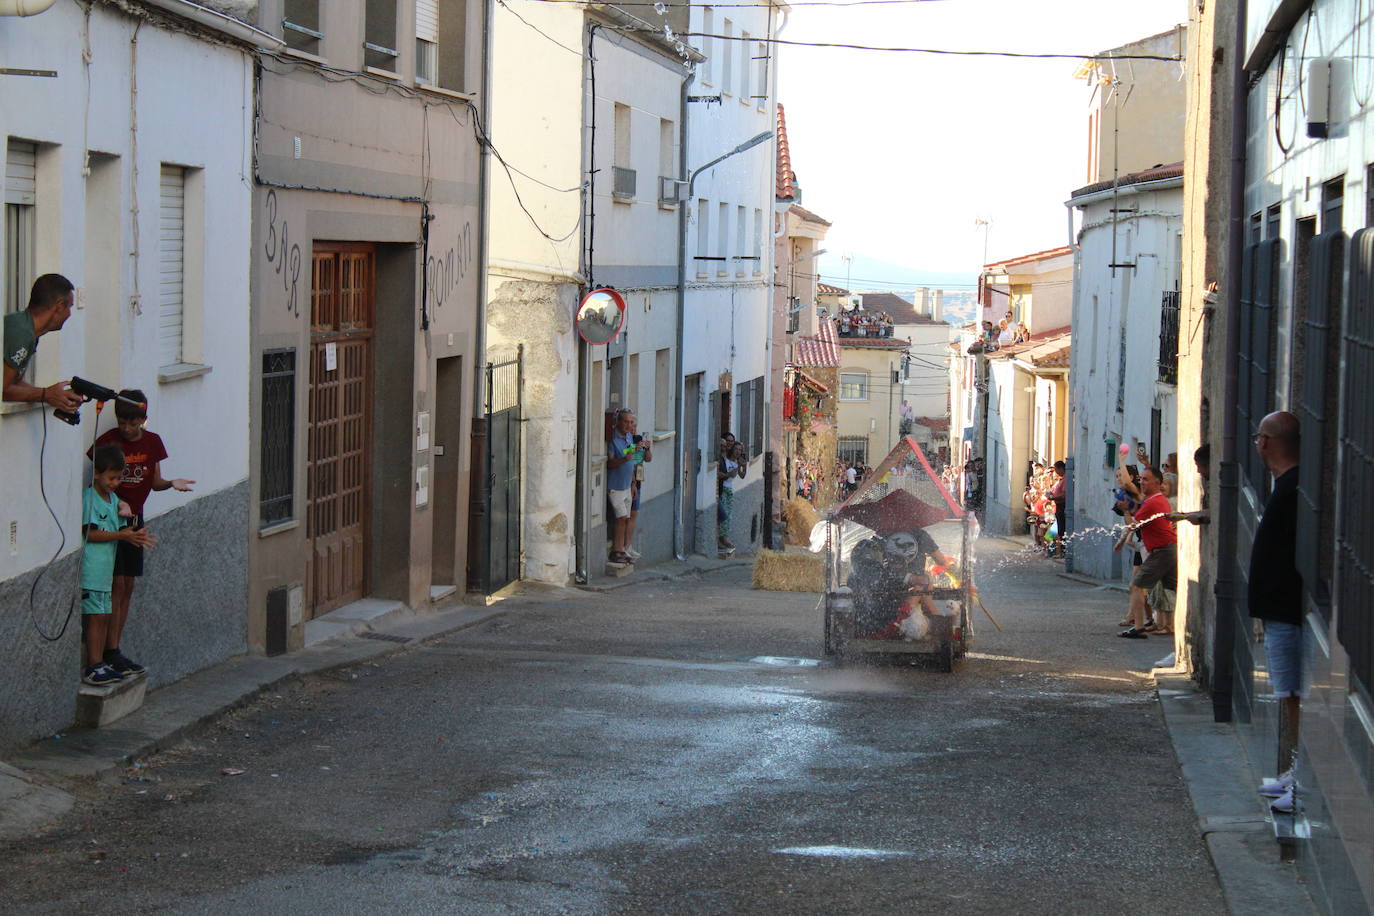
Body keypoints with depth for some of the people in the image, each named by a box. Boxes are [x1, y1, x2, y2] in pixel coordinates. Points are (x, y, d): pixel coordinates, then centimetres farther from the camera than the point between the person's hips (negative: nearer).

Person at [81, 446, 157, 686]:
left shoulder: (113, 499, 15)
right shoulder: (89, 499, -12)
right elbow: (90, 533, -18)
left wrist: (133, 536, 3)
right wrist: (121, 535, -19)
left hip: (105, 571, 9)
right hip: (91, 571, -9)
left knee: (104, 617, 10)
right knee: (96, 617, -8)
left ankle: (99, 664, 16)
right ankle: (93, 667, -6)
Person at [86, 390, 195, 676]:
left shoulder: (152, 442, 2)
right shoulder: (108, 441, -13)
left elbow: (155, 482, 8)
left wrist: (171, 483, -13)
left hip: (134, 518, 6)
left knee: (128, 586, 7)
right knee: (116, 584, -9)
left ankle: (115, 650, 14)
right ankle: (110, 652, -6)